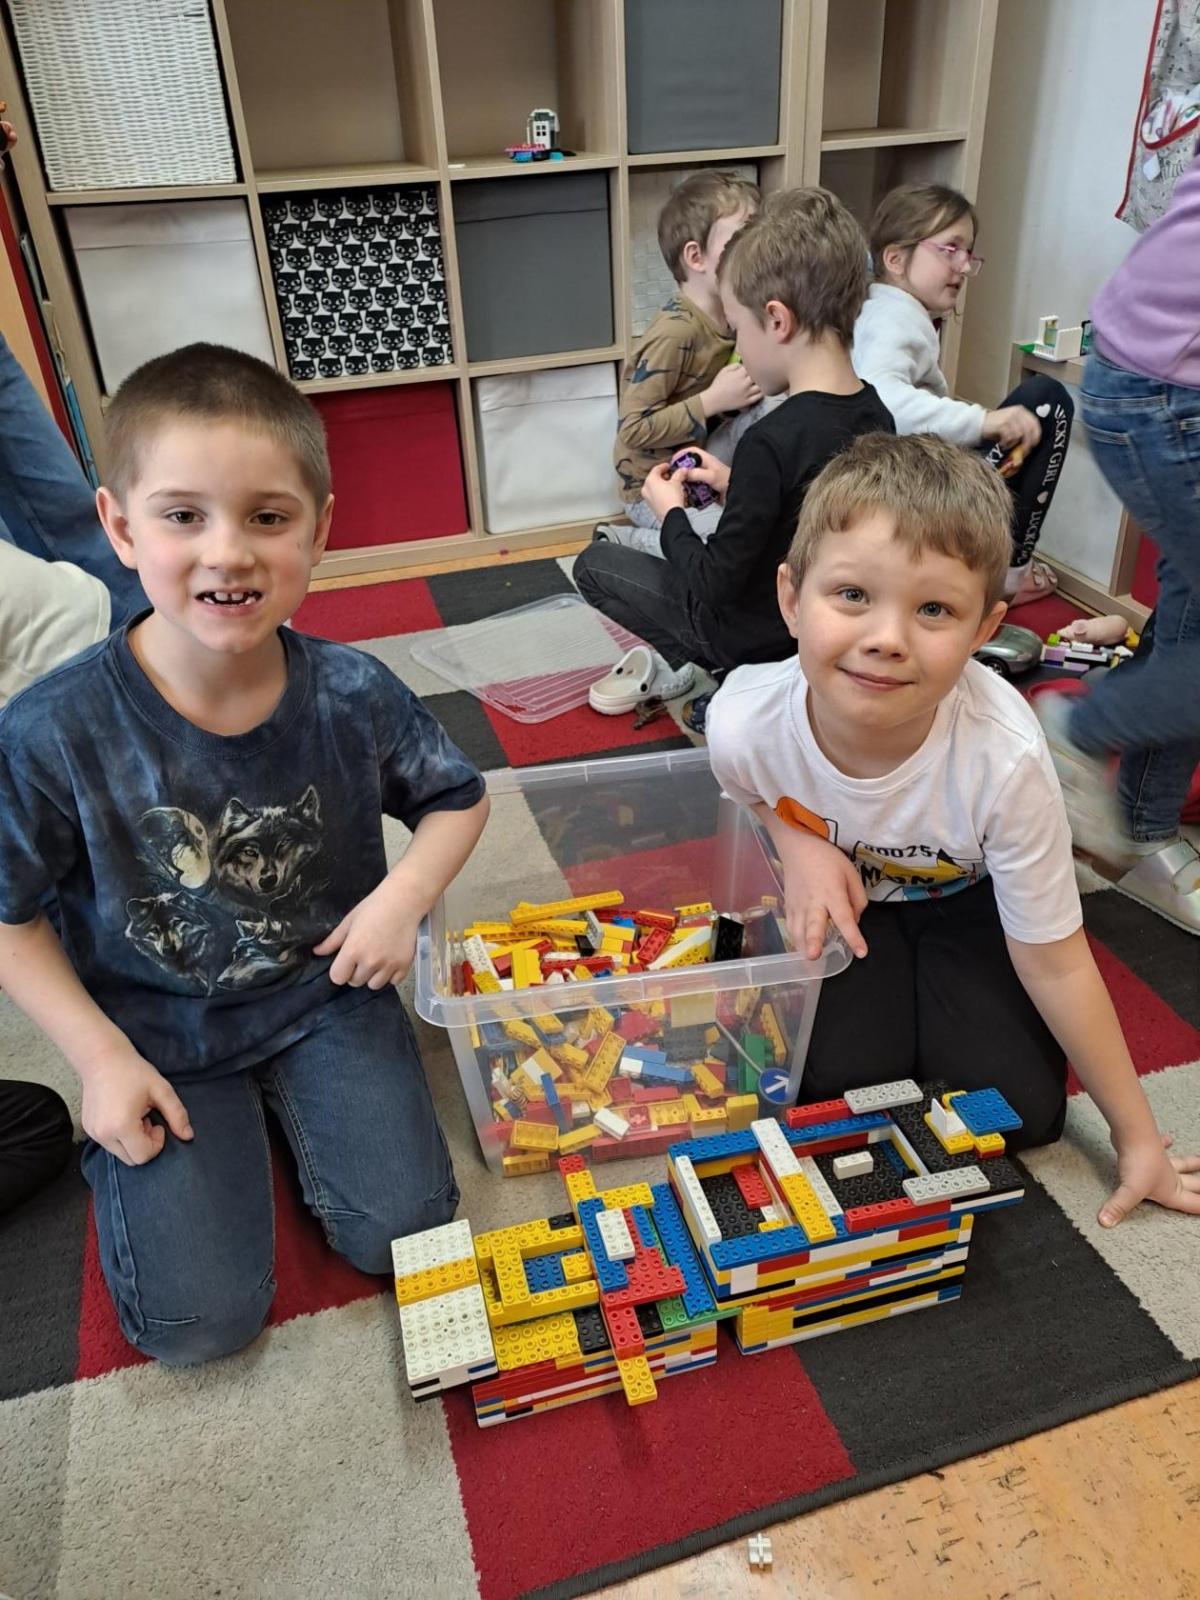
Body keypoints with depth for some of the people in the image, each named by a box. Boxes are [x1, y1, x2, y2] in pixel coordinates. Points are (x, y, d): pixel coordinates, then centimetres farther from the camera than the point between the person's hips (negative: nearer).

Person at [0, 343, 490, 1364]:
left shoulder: (354, 696, -17)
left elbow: (458, 799, 1)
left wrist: (405, 892, -17)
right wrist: (102, 1059, -11)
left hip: (325, 991, 2)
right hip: (157, 1032, -1)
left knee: (402, 1233, -5)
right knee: (200, 1321, -4)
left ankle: (291, 1096, 21)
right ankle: (122, 1130, 22)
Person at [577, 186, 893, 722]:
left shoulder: (772, 441, -31)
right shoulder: (874, 414, -6)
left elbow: (716, 587, -24)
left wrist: (670, 511, -8)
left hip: (759, 632, -8)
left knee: (594, 564, 7)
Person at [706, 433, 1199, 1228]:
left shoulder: (1005, 758, -39)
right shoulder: (745, 721, -35)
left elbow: (1055, 963, -23)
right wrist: (799, 845, -27)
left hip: (967, 895, 0)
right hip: (846, 891, 1)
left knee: (1023, 1108, -10)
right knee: (839, 1081, -15)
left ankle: (927, 976, 18)